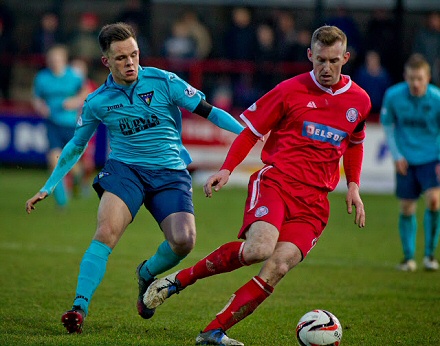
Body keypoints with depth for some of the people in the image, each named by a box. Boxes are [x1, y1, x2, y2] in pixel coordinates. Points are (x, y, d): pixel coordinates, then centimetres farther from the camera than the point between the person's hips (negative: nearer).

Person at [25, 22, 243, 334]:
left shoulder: (164, 82, -4)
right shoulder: (97, 102, 2)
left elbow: (208, 111, 0)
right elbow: (76, 147, 17)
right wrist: (47, 188, 19)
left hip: (170, 173, 0)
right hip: (125, 168, 0)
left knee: (184, 241, -21)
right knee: (106, 233, -26)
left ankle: (147, 274, 12)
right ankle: (79, 308, -26)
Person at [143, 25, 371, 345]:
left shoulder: (359, 100, 11)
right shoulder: (291, 90, 1)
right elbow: (252, 130, 8)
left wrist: (353, 187, 18)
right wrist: (227, 169, -4)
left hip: (313, 201, 3)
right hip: (276, 180, -3)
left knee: (278, 267, -20)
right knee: (259, 248, -31)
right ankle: (179, 279, -10)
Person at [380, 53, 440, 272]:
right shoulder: (393, 96, -10)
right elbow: (387, 125, 6)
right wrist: (396, 155, 0)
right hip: (405, 160, 2)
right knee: (407, 208, 2)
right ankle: (408, 257, 19)